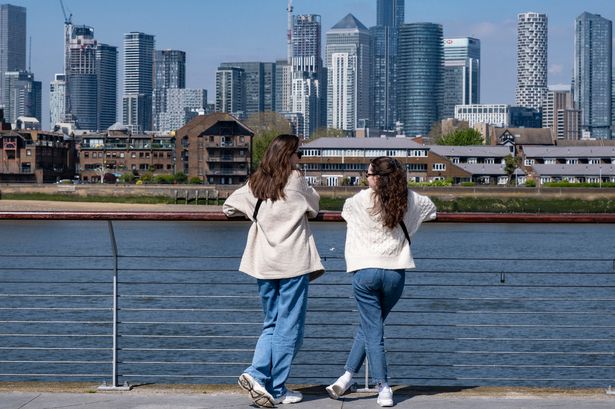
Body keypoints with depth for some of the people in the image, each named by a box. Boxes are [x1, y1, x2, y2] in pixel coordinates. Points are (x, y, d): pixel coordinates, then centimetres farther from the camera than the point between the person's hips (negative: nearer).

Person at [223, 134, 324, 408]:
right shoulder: (295, 180, -4)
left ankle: (256, 374, -1)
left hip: (263, 264, 5)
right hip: (293, 263, -5)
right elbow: (313, 208, 9)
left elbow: (228, 207, 17)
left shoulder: (255, 184, 9)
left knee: (272, 324, 17)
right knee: (289, 327, 3)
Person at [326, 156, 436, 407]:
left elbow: (346, 210, 19)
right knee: (369, 327, 17)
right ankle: (347, 377, 13)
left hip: (365, 272, -2)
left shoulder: (361, 200, -3)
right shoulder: (409, 200, 2)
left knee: (373, 332, 4)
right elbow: (431, 209, 22)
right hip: (395, 273, 2)